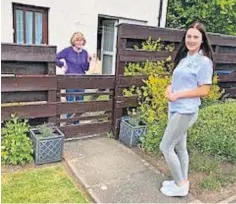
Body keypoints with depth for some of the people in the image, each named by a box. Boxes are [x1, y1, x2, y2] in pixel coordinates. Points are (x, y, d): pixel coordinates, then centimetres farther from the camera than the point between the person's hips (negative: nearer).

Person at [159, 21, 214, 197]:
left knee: (166, 147, -2)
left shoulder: (204, 61, -13)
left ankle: (180, 186, 16)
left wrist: (178, 95, -18)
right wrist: (170, 87, -4)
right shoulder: (184, 58, 10)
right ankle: (182, 182, 33)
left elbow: (204, 90, -17)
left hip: (186, 111, -8)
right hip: (175, 109, 8)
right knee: (180, 147, 17)